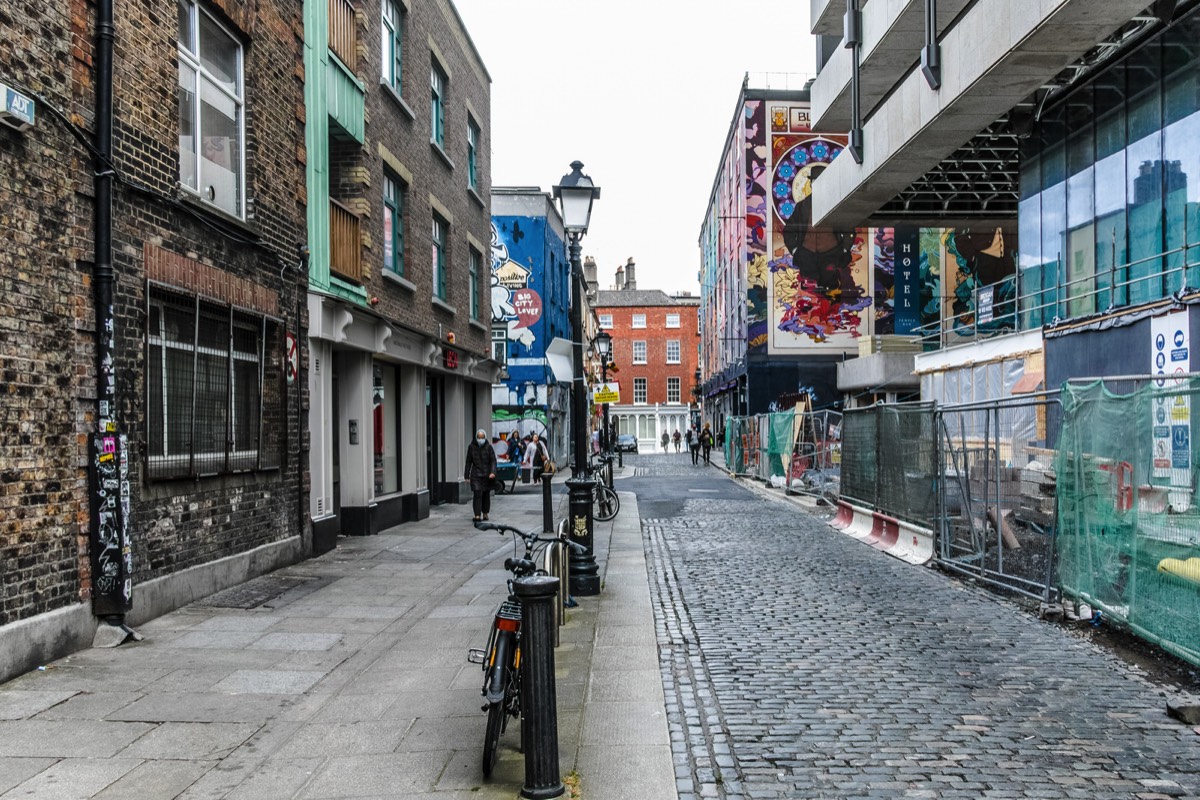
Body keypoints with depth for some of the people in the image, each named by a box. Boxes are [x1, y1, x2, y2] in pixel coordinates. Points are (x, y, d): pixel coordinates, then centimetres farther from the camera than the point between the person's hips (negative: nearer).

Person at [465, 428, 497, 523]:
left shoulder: (488, 446, -2)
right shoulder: (471, 447, 1)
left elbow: (493, 460, -4)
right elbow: (468, 461, 7)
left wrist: (493, 472, -17)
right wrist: (467, 475, 5)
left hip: (487, 475, 1)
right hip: (476, 475, -1)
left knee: (486, 494, 10)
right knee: (477, 494, -9)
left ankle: (485, 513, 24)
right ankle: (477, 515, -9)